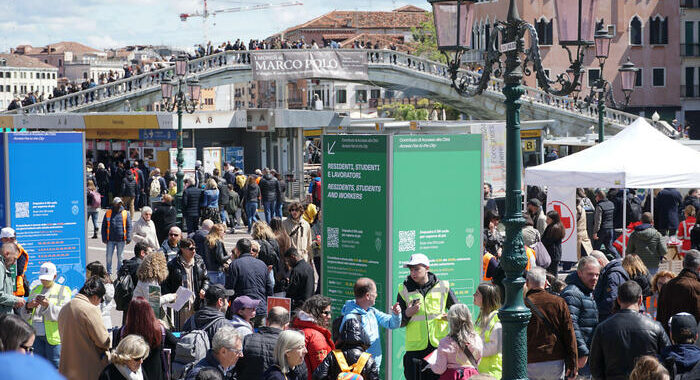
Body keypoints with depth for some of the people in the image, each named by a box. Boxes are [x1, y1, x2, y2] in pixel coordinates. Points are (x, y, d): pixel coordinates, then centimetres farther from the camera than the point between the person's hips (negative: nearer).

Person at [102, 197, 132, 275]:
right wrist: (104, 238, 1)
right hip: (110, 240, 1)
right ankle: (109, 272, 17)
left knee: (120, 257, 9)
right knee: (109, 257, 4)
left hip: (121, 240, -1)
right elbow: (104, 226, 7)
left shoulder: (125, 213, 2)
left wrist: (128, 238, -6)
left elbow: (129, 226, 3)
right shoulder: (108, 213, 4)